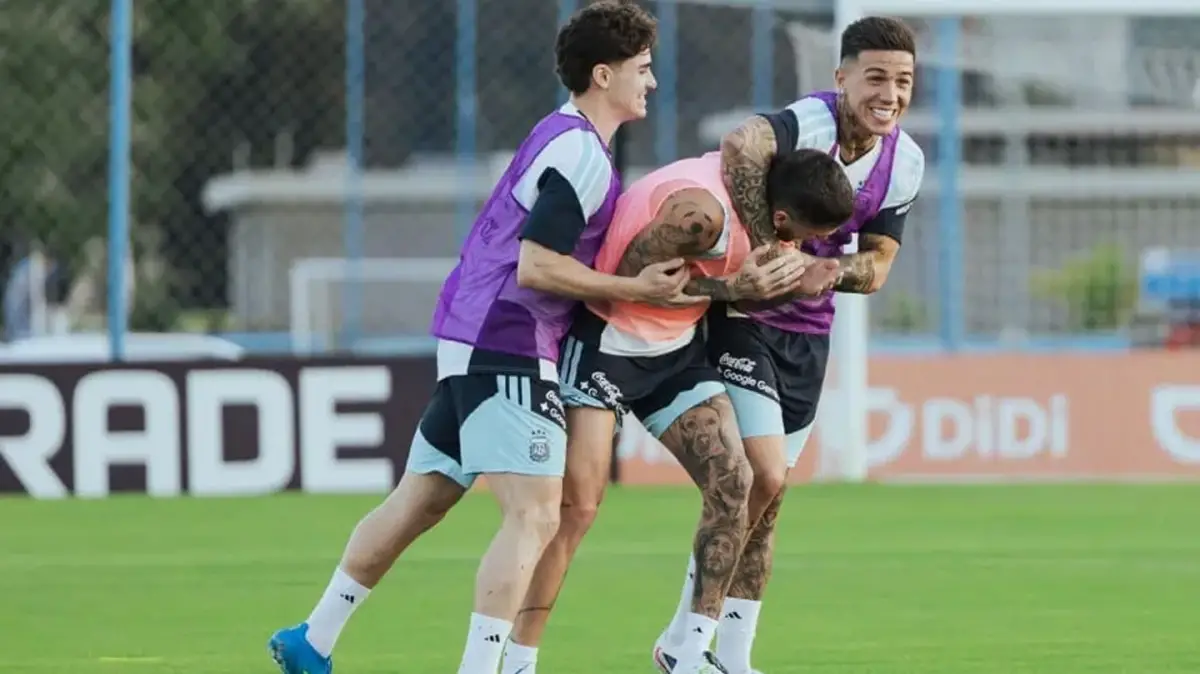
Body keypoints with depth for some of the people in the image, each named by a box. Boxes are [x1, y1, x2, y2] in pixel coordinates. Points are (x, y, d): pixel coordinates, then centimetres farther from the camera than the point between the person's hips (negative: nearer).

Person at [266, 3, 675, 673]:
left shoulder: (561, 135, 16)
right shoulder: (580, 154, -15)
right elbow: (535, 266, -20)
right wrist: (637, 288, -14)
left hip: (470, 338, 10)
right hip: (507, 347, -10)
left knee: (418, 502, 18)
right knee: (535, 516, -15)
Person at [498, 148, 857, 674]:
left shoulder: (749, 171, -7)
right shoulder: (701, 211, -32)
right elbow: (631, 276, -24)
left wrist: (790, 283, -13)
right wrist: (734, 287, -26)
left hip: (675, 346, 9)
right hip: (606, 338, -9)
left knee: (733, 484, -2)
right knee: (576, 504, -12)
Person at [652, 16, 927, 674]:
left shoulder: (905, 162, -1)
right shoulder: (810, 123, -24)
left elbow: (875, 266, 3)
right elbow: (740, 145, -46)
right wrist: (764, 249, -44)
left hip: (808, 335, 7)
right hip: (743, 321, -7)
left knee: (764, 500, 11)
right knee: (764, 477, -17)